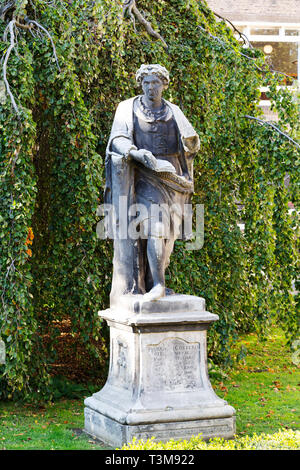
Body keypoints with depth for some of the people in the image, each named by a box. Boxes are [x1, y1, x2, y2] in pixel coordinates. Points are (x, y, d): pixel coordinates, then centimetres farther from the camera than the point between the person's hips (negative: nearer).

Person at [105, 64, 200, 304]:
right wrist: (138, 153, -30)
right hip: (144, 177, -3)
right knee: (154, 226, -17)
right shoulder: (128, 109, 4)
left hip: (171, 176, 3)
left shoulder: (173, 112, 11)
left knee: (163, 230, -1)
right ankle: (158, 284, -19)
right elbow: (118, 140, -11)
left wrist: (191, 141, -21)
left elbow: (191, 144, 4)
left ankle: (154, 282, 9)